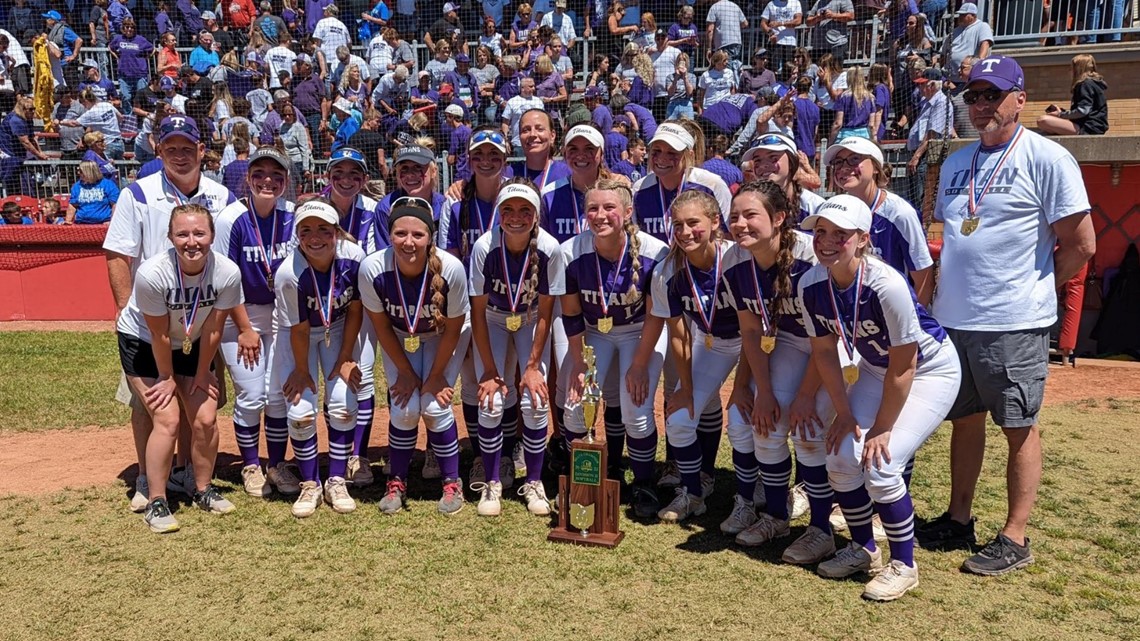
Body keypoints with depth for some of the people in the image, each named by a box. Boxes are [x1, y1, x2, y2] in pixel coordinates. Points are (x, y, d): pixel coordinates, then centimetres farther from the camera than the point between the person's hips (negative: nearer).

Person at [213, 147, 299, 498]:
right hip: (239, 314, -3)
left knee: (279, 393, 5)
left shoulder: (293, 217, -7)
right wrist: (245, 329, -11)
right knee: (251, 396, 0)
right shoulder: (230, 219, -17)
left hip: (281, 314, 3)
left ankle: (278, 465, 22)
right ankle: (251, 467, 20)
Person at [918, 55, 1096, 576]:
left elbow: (1081, 244, -8)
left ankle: (1015, 538, 13)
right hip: (953, 318, 7)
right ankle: (958, 519, 29)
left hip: (1014, 323, -6)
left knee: (1018, 426, 3)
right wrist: (950, 289, 10)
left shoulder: (1047, 158, -8)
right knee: (964, 419, 15)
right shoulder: (956, 162, 12)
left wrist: (1034, 287, 0)